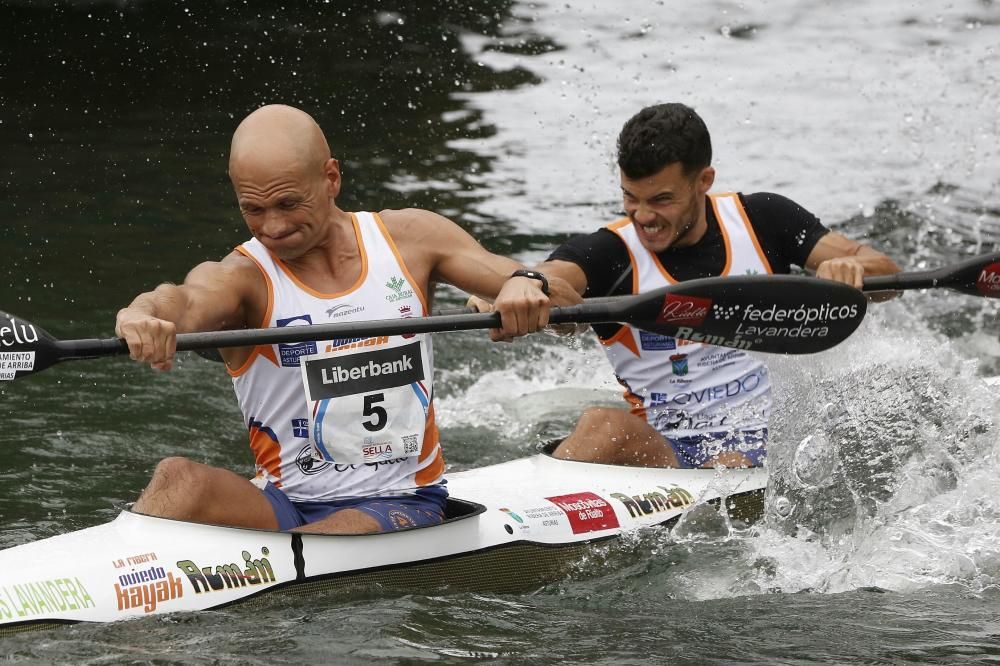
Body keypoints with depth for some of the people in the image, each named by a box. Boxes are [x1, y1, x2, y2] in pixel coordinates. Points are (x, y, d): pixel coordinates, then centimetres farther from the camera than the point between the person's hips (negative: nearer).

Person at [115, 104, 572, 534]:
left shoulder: (408, 240, 2)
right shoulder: (240, 277, -5)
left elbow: (565, 302, -3)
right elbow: (187, 303, -31)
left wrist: (529, 288, -29)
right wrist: (145, 315, -57)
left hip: (402, 506, 0)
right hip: (285, 506, 0)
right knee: (179, 479, -31)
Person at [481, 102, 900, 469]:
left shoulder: (762, 222, 4)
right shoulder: (612, 253, -4)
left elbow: (886, 272, 1)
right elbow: (551, 276, -27)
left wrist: (852, 269, -25)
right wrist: (519, 289, -52)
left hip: (768, 453, 1)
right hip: (663, 455, -1)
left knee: (730, 471, -35)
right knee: (604, 425, -33)